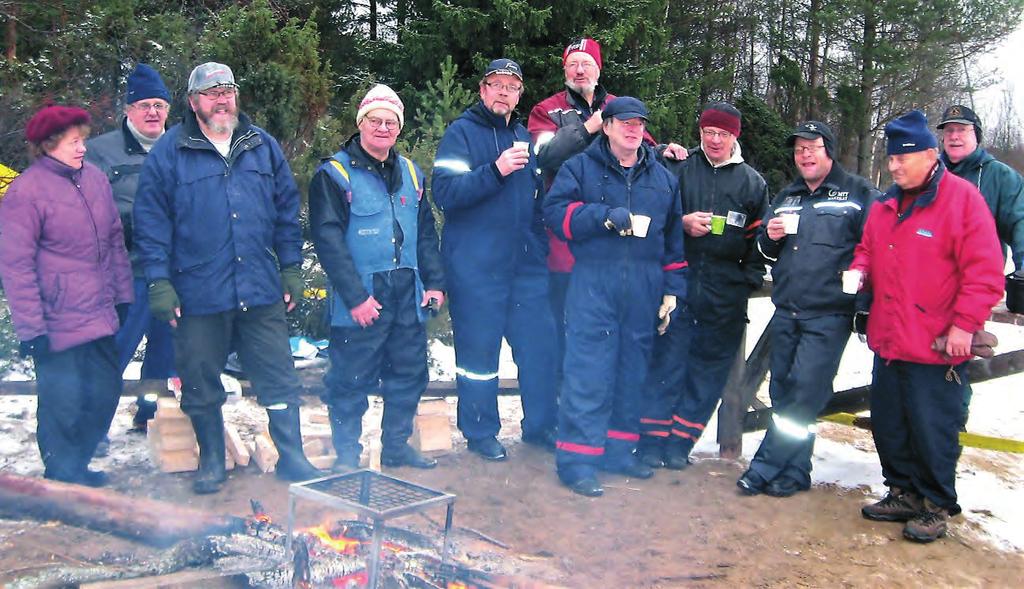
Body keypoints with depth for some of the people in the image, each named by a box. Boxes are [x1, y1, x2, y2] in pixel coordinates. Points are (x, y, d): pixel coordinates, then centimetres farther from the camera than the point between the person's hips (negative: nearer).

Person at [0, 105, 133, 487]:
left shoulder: (95, 178, 6)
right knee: (63, 404, 2)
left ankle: (75, 467, 36)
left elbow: (114, 240, 14)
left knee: (106, 391, 16)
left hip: (100, 317, 7)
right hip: (58, 324, -7)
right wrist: (31, 328, -14)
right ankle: (63, 478, 24)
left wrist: (122, 296, 13)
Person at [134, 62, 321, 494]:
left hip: (261, 293, 2)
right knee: (201, 387, 10)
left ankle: (292, 458, 20)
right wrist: (159, 282, -7)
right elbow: (151, 221, -1)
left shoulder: (263, 146, 10)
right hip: (198, 294, -1)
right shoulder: (169, 152, 1)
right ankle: (211, 462, 29)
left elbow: (287, 211, 13)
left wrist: (291, 267, 9)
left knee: (280, 380, 6)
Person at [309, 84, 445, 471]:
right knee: (351, 381, 2)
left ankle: (396, 446, 28)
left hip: (407, 297, 6)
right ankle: (346, 456, 17)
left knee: (409, 374, 12)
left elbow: (426, 231, 18)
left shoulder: (410, 173, 14)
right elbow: (328, 239, -13)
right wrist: (356, 296, -18)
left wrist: (434, 281, 8)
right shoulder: (334, 174, -6)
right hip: (360, 301, -6)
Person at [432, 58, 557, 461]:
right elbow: (444, 192, -16)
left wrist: (541, 246, 14)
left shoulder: (523, 136, 17)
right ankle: (480, 432, 17)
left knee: (539, 344, 7)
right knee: (478, 350, 1)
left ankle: (540, 426, 22)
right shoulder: (462, 133, -2)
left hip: (526, 264, 6)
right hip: (476, 268, -5)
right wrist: (497, 170, -24)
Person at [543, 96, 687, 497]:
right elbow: (556, 212, -8)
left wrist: (672, 289, 13)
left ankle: (619, 449, 22)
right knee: (588, 373, -9)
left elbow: (673, 238, 18)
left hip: (644, 290, 5)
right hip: (592, 286, -5)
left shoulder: (662, 178, 17)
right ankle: (577, 460, -4)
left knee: (632, 371, 10)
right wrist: (606, 217, -14)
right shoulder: (580, 168, 5)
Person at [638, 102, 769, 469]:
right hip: (678, 284, -2)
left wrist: (748, 282, 3)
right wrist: (682, 223, -11)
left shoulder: (752, 182, 11)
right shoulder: (679, 169, 6)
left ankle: (680, 441, 15)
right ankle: (653, 439, 8)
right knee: (667, 361, -2)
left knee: (708, 369, 5)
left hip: (726, 294, 2)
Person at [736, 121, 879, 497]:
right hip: (785, 312, 6)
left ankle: (765, 467, 0)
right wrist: (770, 237, 1)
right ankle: (794, 472, 18)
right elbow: (767, 252, 23)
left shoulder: (858, 193, 2)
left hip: (829, 316, -5)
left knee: (803, 393, -9)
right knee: (782, 392, 7)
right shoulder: (786, 197, 19)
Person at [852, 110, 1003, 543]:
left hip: (937, 346, -7)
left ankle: (936, 506, 19)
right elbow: (868, 248, 25)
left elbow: (985, 271, -13)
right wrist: (860, 270, 2)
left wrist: (965, 325, -16)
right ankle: (903, 493, 30)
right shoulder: (886, 205, 11)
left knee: (933, 430, 2)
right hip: (889, 341, 7)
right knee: (889, 425, 14)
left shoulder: (962, 197, -9)